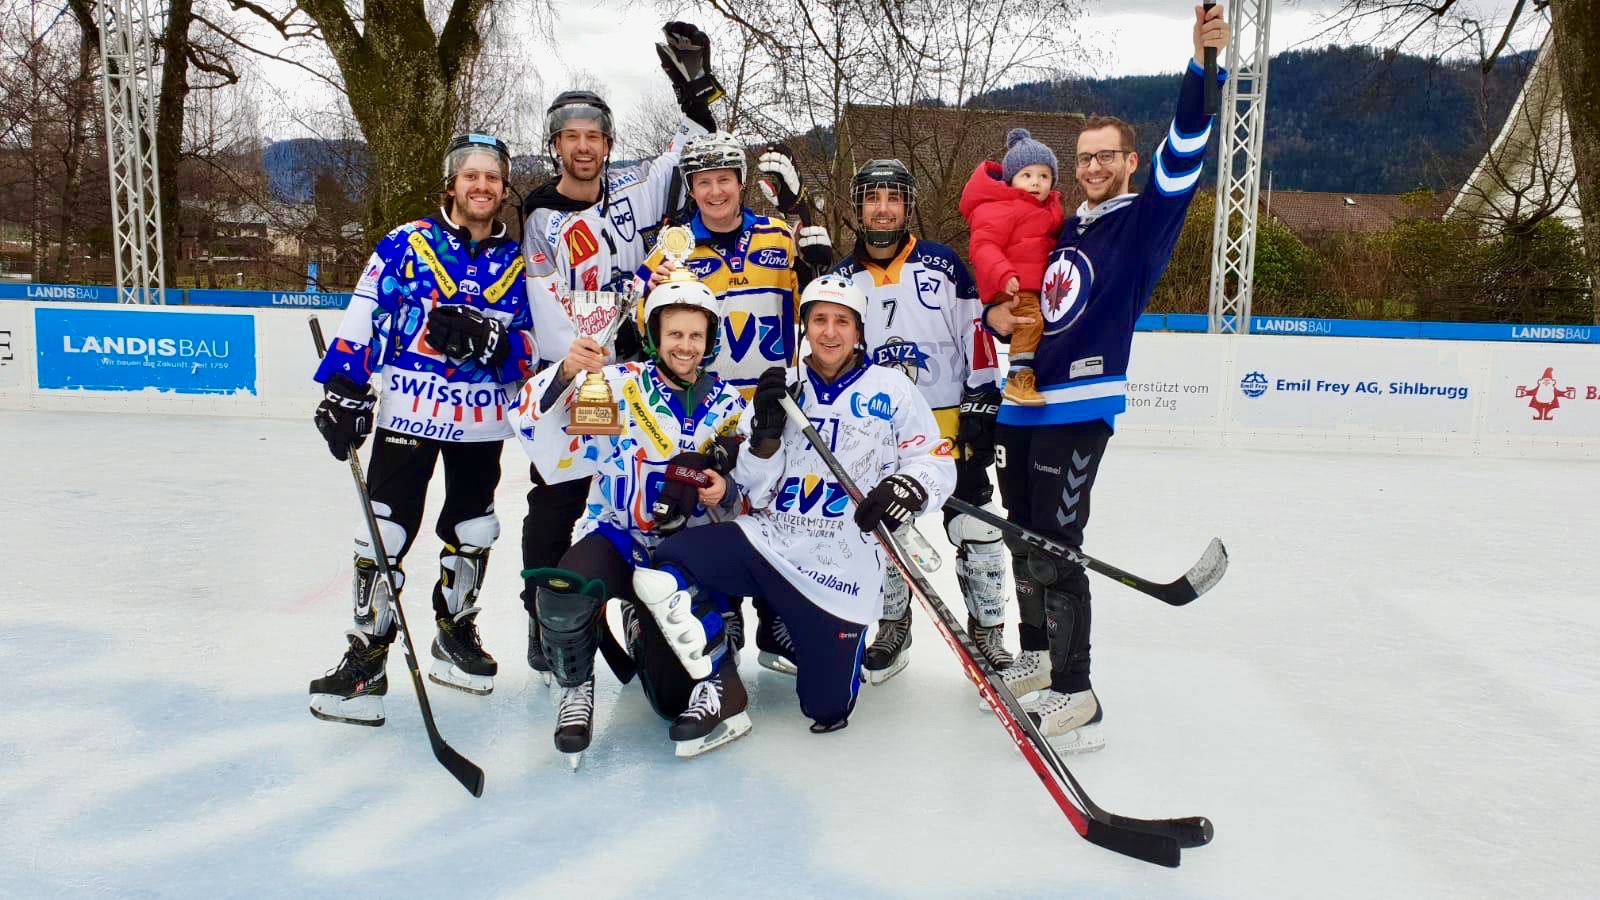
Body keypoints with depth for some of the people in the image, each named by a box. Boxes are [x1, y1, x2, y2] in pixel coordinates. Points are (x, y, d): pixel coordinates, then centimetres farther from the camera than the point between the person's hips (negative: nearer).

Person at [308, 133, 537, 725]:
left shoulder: (515, 262, 6)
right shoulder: (408, 243, -1)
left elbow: (529, 351, 0)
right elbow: (361, 319, -2)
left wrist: (489, 339, -20)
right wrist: (344, 393, -8)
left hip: (481, 423, 3)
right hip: (410, 412, -3)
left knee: (472, 534, 15)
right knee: (385, 534, -5)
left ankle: (456, 633, 34)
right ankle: (367, 655, 7)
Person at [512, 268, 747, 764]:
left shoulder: (728, 407, 3)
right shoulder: (619, 384, -6)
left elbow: (743, 503, 9)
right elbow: (530, 419, -14)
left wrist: (724, 495, -13)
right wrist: (566, 372, -30)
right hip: (614, 536, -2)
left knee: (675, 697, -6)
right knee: (562, 597, -35)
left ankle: (638, 626, 28)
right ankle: (576, 687, -2)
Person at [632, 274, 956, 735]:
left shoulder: (890, 389, 0)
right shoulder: (779, 389, 8)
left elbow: (938, 462, -1)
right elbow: (754, 494, 5)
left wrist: (909, 488, -23)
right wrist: (766, 432, -13)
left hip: (840, 570, -2)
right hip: (767, 541, 2)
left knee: (827, 709, 6)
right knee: (661, 572, -23)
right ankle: (719, 684, -1)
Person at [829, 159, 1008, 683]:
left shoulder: (943, 265, -2)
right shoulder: (842, 279, 6)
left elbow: (975, 336, -2)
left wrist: (983, 404, -8)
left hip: (949, 424, -2)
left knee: (978, 531, -2)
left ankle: (987, 631, 14)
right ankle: (892, 630, 28)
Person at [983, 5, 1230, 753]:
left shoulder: (1144, 220, -1)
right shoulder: (1062, 231, 18)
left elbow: (1183, 156, -16)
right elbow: (1013, 291, 27)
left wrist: (1201, 63, -28)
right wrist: (996, 315, 4)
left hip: (1079, 410, -7)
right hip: (1021, 407, 8)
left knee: (1055, 548, -10)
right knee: (1024, 542, 15)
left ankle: (1074, 697, -2)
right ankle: (1036, 658, 32)